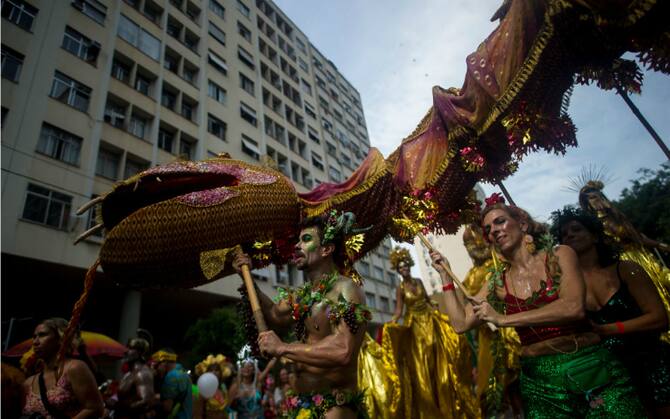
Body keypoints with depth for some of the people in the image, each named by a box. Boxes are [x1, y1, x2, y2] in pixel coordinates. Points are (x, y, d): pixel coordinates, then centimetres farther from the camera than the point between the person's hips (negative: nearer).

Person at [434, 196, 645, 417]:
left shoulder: (558, 256, -4)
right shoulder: (498, 281, 4)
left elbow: (574, 307, -21)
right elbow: (461, 323, 4)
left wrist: (504, 319, -21)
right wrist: (445, 274, 3)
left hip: (591, 369, -2)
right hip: (540, 383, 2)